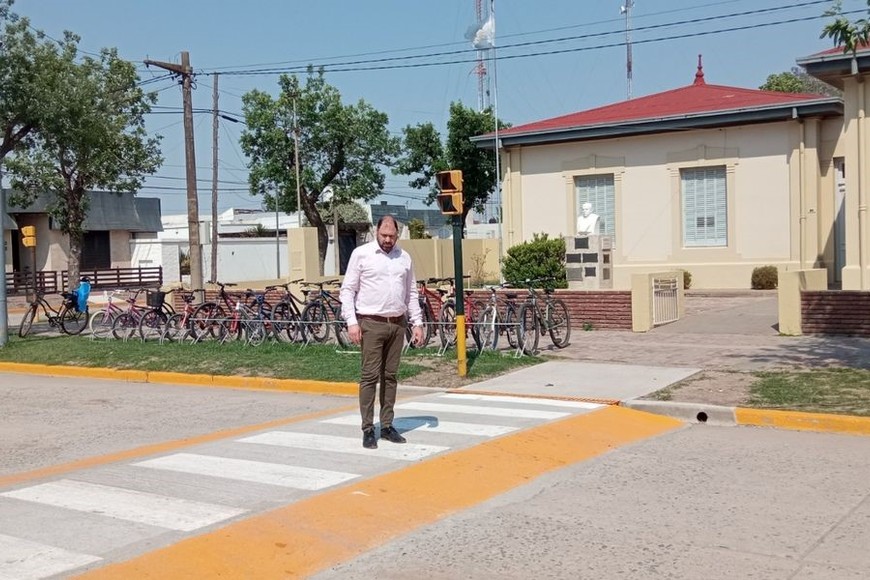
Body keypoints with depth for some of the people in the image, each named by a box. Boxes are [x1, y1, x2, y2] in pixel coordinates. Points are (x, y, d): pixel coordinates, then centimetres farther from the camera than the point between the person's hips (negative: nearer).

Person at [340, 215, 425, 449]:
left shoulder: (404, 257, 11)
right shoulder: (361, 254, -2)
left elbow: (411, 293, 16)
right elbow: (348, 290, -2)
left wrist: (418, 323, 9)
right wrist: (351, 321, -11)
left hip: (397, 324, 4)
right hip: (371, 324, -4)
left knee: (390, 376, 9)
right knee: (370, 376, -5)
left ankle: (387, 426, 16)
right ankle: (368, 430, 0)